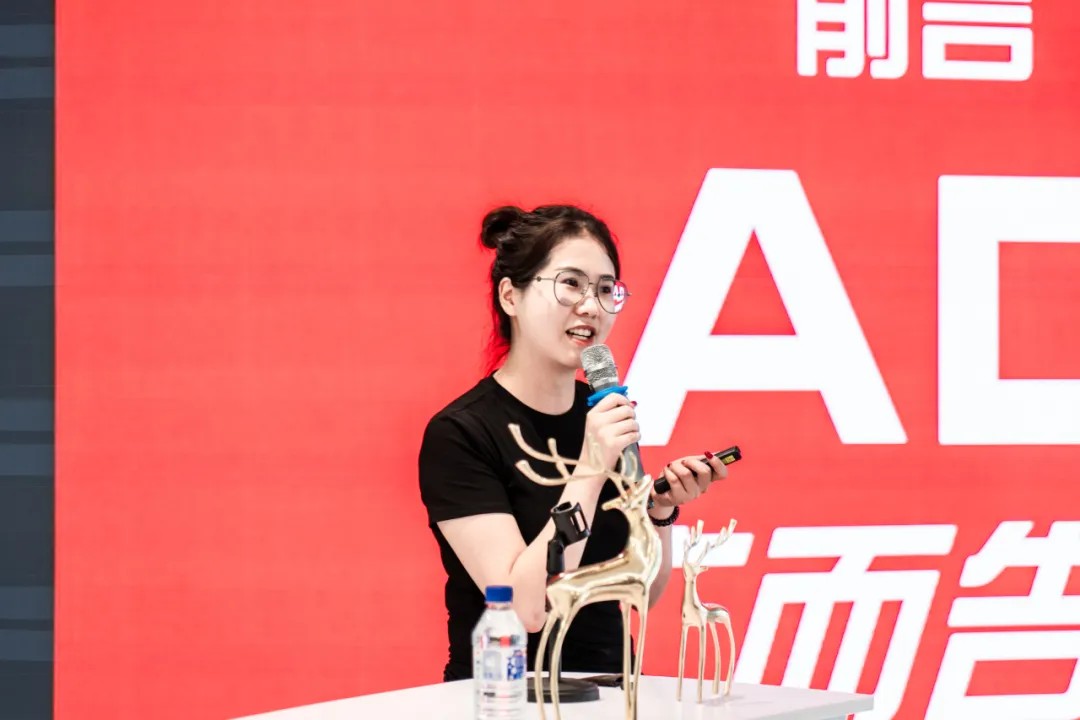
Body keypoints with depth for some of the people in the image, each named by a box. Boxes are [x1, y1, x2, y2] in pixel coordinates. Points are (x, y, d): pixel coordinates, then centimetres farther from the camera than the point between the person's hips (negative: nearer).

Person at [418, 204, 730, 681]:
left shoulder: (605, 415, 7)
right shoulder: (457, 435, -11)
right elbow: (527, 608, -19)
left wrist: (661, 508, -5)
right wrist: (589, 471, -21)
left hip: (607, 691, 5)